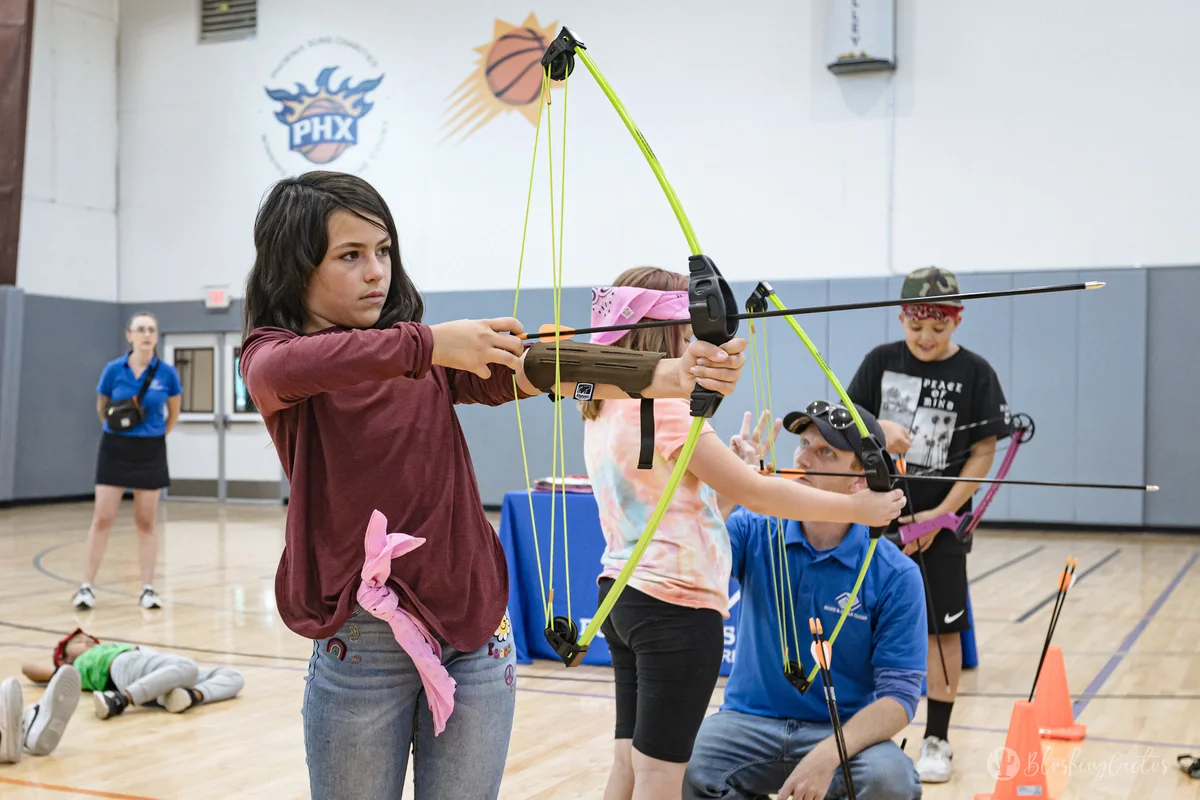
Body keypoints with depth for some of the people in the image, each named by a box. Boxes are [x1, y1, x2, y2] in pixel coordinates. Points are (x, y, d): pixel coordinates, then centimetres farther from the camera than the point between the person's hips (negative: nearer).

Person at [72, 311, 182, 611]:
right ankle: (87, 586, 6)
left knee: (146, 522, 5)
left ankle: (148, 589, 11)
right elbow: (101, 407, 11)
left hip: (150, 452, 0)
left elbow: (174, 413, 10)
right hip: (115, 448, 0)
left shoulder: (167, 373, -6)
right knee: (102, 519, -2)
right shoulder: (113, 369, -6)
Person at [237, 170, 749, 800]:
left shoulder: (434, 358, 8)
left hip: (473, 633, 3)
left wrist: (668, 374, -24)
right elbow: (284, 370, -24)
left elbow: (531, 369, -8)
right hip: (360, 642, -2)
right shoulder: (269, 352, 1)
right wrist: (428, 344, -33)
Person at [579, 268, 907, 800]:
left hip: (623, 595, 9)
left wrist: (730, 469, 12)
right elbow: (756, 495, -17)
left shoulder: (605, 408, 11)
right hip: (676, 606, -9)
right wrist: (856, 507, -10)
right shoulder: (665, 405, -17)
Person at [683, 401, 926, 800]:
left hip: (843, 731, -1)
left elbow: (899, 693, -10)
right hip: (749, 721, 1)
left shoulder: (895, 576, -7)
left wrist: (828, 755, -26)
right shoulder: (755, 532, -1)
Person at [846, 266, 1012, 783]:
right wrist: (880, 428, -20)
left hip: (940, 520, -2)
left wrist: (939, 514, -11)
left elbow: (982, 454, -4)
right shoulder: (881, 361, 1)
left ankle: (937, 740, 13)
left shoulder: (974, 373, -5)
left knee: (943, 628, 1)